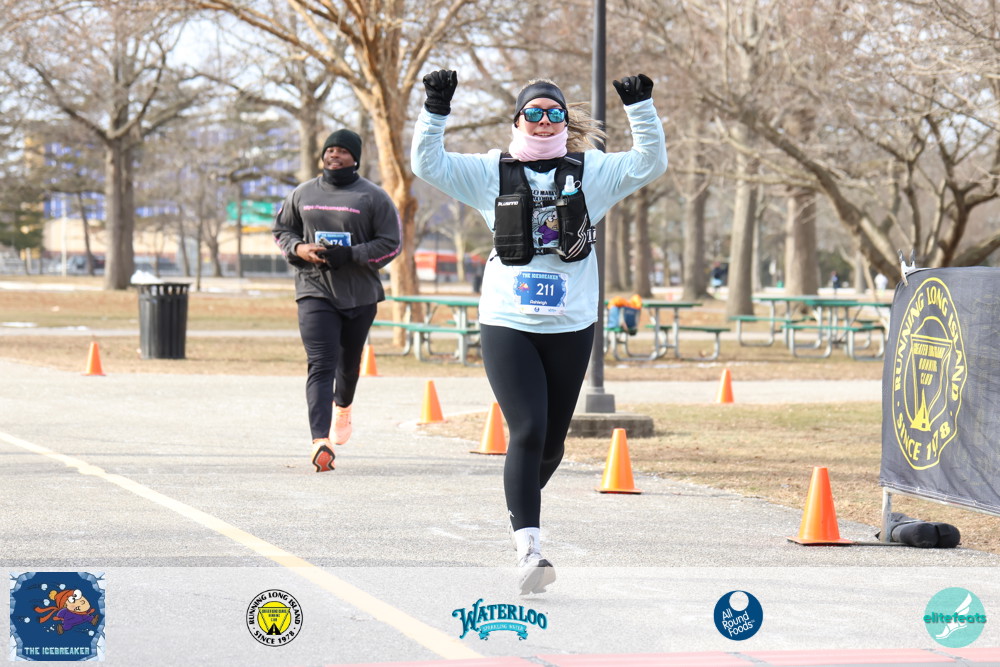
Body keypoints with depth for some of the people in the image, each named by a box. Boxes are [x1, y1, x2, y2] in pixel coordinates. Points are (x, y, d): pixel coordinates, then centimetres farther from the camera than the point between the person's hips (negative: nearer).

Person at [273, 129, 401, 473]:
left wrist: (349, 256, -18)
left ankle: (343, 406, 52)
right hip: (314, 291, 0)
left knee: (349, 362, 17)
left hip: (360, 294, 0)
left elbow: (390, 244, -4)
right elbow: (281, 230, 18)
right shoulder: (303, 194, 8)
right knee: (320, 365, -15)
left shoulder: (374, 197, -1)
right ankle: (320, 440, -28)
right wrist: (299, 249, -6)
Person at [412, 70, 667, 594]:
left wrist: (641, 108, -15)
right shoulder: (490, 173, 4)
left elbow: (651, 163, -3)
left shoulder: (592, 173, 6)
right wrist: (436, 110, -14)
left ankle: (520, 507, 42)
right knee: (527, 432, -16)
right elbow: (427, 163, -3)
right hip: (507, 324, -2)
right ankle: (527, 550, -18)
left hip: (571, 328, 2)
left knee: (553, 439, 12)